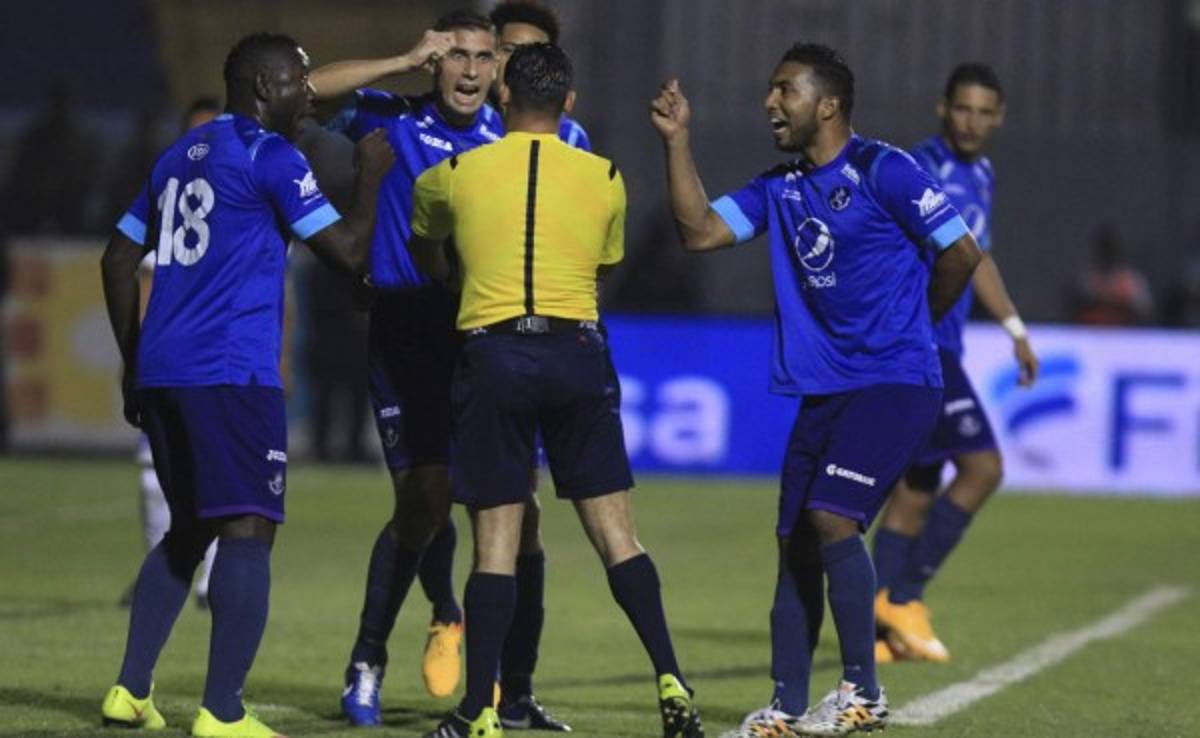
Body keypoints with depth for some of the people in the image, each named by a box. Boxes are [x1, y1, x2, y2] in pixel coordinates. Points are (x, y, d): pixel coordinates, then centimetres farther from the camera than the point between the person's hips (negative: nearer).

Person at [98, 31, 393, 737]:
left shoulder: (181, 154, 19)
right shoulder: (270, 157, -6)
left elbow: (119, 260, 22)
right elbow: (347, 250, -8)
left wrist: (136, 363, 27)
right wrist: (372, 177, 8)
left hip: (161, 369, 8)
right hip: (231, 374, -8)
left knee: (189, 530, 19)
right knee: (248, 532, -8)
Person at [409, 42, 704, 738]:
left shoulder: (454, 176, 4)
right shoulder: (605, 178, 6)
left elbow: (424, 251, 25)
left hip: (493, 353, -1)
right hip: (577, 352, 1)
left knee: (496, 540, 1)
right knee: (615, 530, 5)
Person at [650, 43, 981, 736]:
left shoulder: (883, 171, -8)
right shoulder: (780, 189, 13)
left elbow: (961, 252, -6)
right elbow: (700, 230, 6)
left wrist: (907, 322, 8)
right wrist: (678, 140, 0)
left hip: (895, 382, -7)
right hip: (821, 388, 7)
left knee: (831, 517, -20)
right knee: (797, 542, 5)